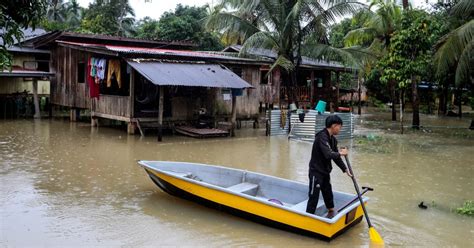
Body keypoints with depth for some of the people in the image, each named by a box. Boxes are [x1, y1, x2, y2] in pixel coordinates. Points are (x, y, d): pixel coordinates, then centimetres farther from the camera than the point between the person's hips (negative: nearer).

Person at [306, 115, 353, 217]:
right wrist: (341, 153, -16)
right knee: (314, 196, -5)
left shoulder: (332, 139, 6)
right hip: (316, 171, -9)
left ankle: (331, 212, 39)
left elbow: (335, 156, 12)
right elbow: (328, 154, -33)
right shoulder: (322, 137, -23)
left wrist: (345, 169, 8)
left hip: (325, 171, 9)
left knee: (328, 193, 22)